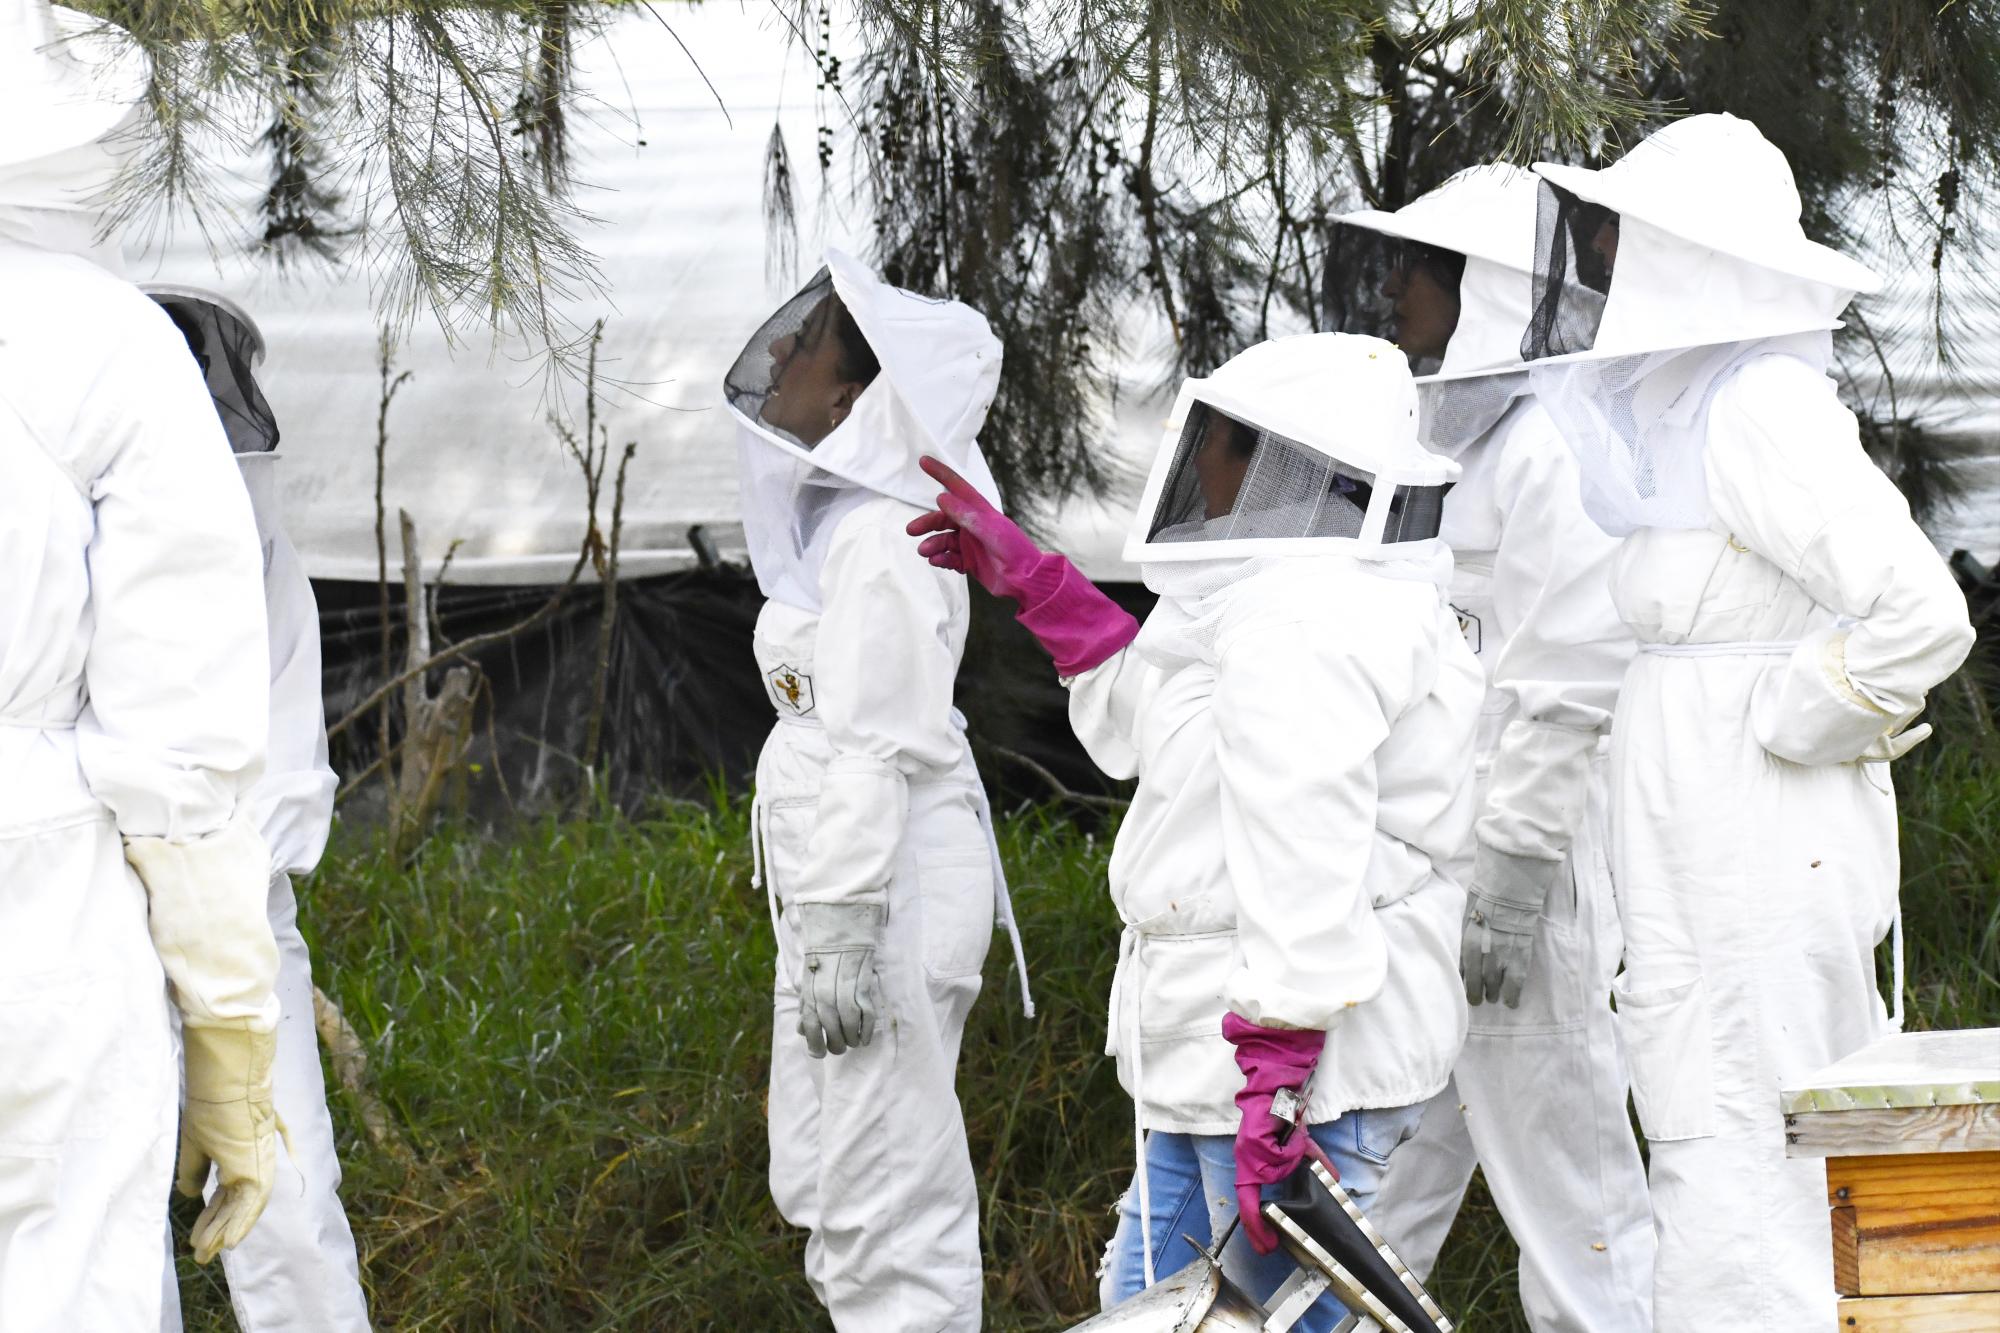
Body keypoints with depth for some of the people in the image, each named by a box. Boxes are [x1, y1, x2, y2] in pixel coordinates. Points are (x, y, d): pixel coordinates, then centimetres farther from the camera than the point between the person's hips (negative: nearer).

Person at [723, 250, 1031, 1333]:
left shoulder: (878, 540, -17)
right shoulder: (838, 517, 15)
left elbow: (873, 754, -22)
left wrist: (844, 943, -24)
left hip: (885, 898, -11)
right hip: (837, 895, 11)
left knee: (884, 1203, -6)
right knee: (815, 1191, 17)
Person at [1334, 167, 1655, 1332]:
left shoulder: (1552, 451, -13)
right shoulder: (1441, 437, 17)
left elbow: (1567, 685, -19)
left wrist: (1513, 880, -22)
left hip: (1515, 880, -10)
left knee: (1566, 1186, -3)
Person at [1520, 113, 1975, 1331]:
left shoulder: (1766, 416, -15)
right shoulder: (1713, 414, 14)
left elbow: (1922, 616, -24)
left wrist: (1767, 736, -15)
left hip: (1763, 880, -10)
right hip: (1726, 890, 10)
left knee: (1732, 1223, -9)